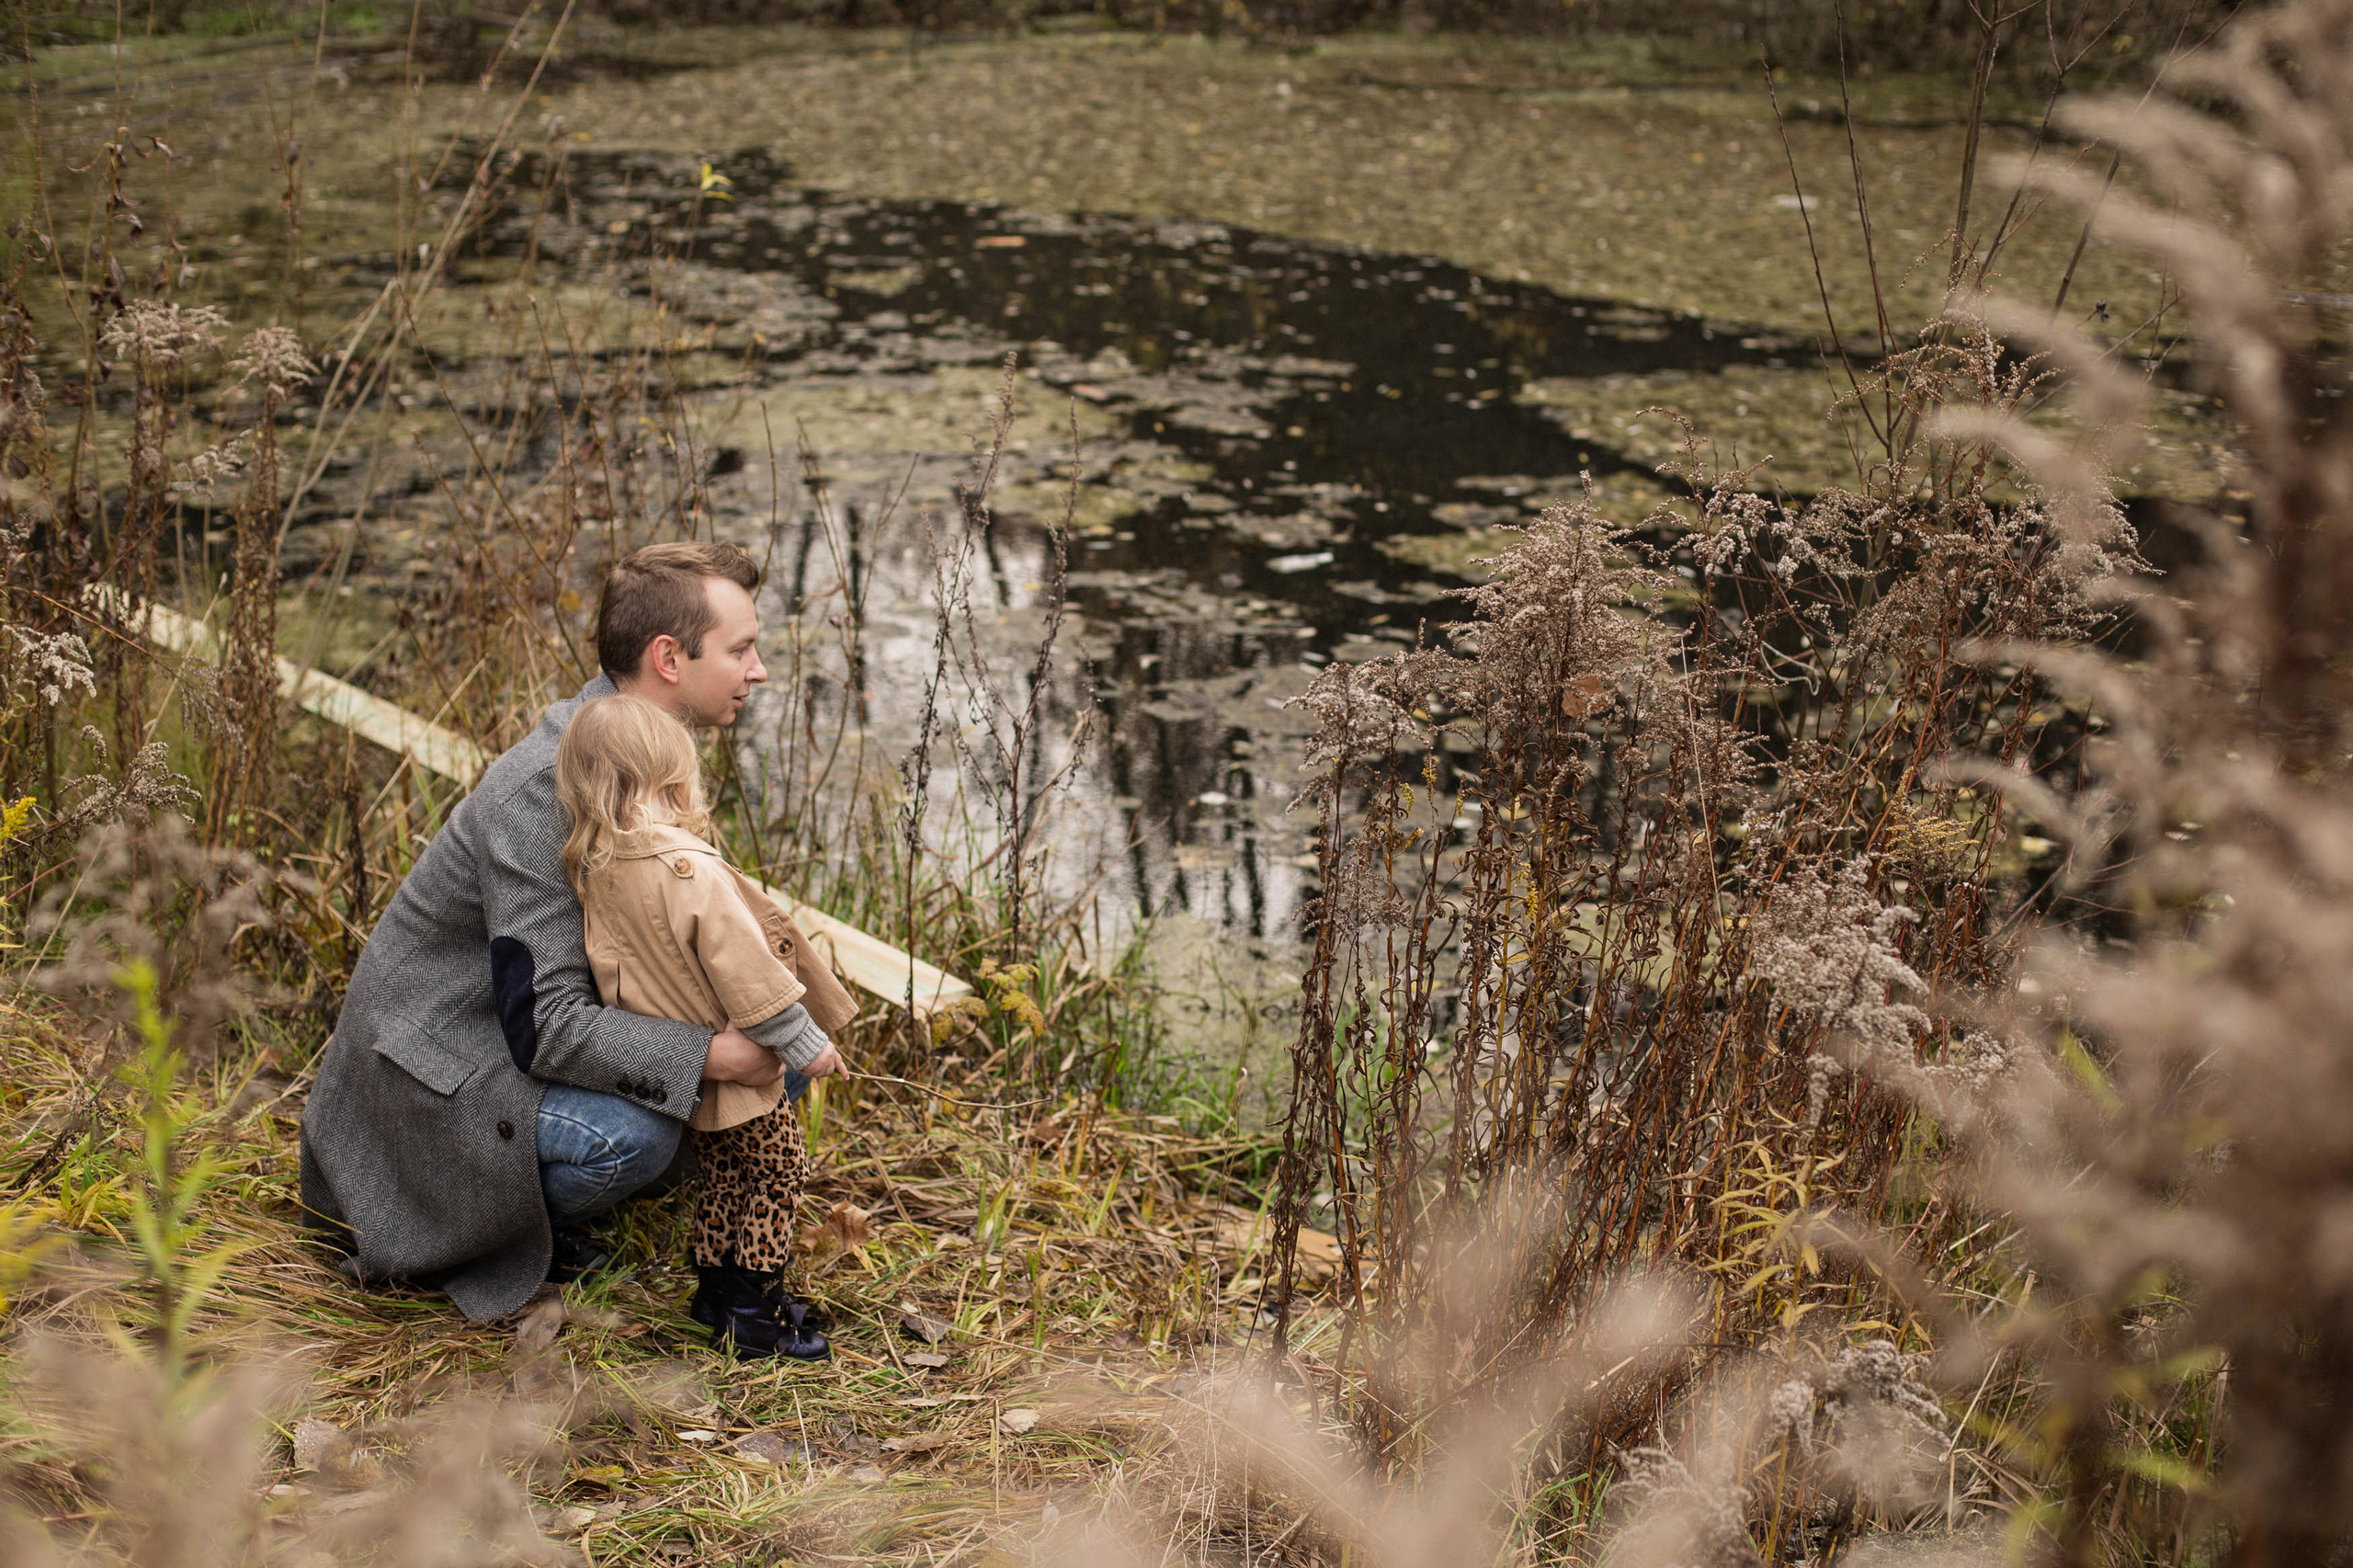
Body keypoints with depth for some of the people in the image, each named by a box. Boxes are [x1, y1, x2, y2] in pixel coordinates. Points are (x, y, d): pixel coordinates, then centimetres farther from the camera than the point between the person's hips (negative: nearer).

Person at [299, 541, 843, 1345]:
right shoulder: (544, 793, -30)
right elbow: (544, 1027, -31)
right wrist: (719, 1054, -35)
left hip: (517, 1022, 9)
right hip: (434, 1061, -9)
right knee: (633, 1133, -30)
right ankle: (413, 1224, -4)